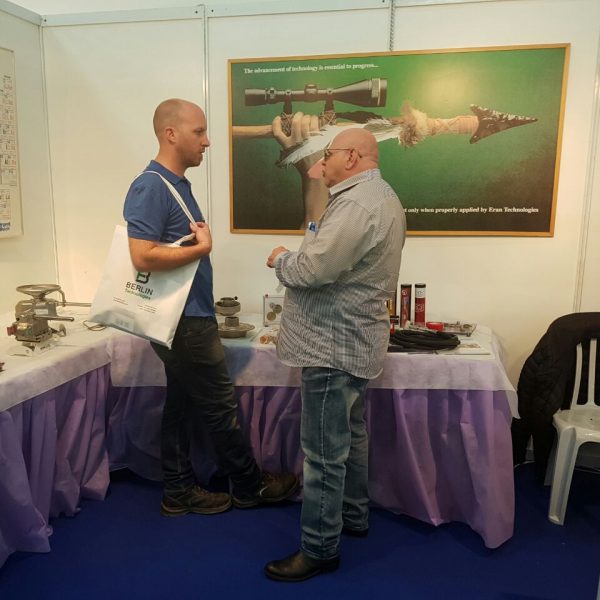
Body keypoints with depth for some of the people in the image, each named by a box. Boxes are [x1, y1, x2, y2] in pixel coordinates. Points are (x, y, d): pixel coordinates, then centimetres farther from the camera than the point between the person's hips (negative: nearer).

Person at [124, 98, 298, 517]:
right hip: (183, 321, -9)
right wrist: (201, 248, -17)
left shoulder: (179, 184, 14)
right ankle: (250, 486, 23)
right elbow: (143, 256, -25)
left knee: (182, 405, 15)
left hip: (191, 317, 9)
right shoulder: (151, 187, -17)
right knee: (219, 407, 5)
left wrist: (199, 239, 4)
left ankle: (179, 492, 28)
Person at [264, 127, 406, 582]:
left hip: (335, 345, -11)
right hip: (355, 340, 11)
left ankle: (320, 548, 15)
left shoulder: (357, 204, -22)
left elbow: (313, 270, -27)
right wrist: (300, 255, 8)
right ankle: (354, 515, 38)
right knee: (350, 437, 22)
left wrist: (281, 259, -8)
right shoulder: (382, 197, 15)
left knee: (325, 452, 0)